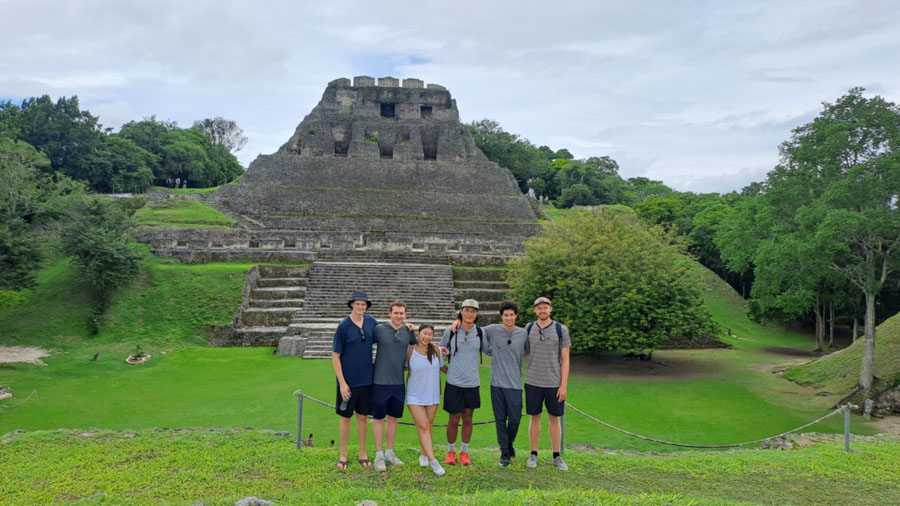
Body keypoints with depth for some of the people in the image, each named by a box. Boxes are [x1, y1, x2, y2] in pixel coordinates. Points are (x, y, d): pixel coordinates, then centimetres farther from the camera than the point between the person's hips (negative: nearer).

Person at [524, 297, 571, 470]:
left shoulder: (561, 329, -5)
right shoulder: (529, 328, 2)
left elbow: (565, 359, -5)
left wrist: (564, 385, -9)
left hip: (554, 383, -1)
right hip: (533, 382, 1)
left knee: (554, 419, 8)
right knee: (535, 417, 9)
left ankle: (556, 457, 21)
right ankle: (533, 455, 21)